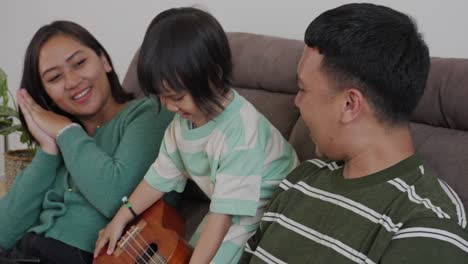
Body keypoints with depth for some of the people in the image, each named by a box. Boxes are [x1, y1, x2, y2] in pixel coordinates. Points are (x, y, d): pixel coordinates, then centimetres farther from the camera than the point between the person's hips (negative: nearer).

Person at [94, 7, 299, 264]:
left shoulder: (241, 131, -32)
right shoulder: (185, 117, -6)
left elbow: (226, 209, -33)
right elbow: (162, 174, 7)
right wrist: (120, 220, 9)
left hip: (268, 207, -8)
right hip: (230, 208, 8)